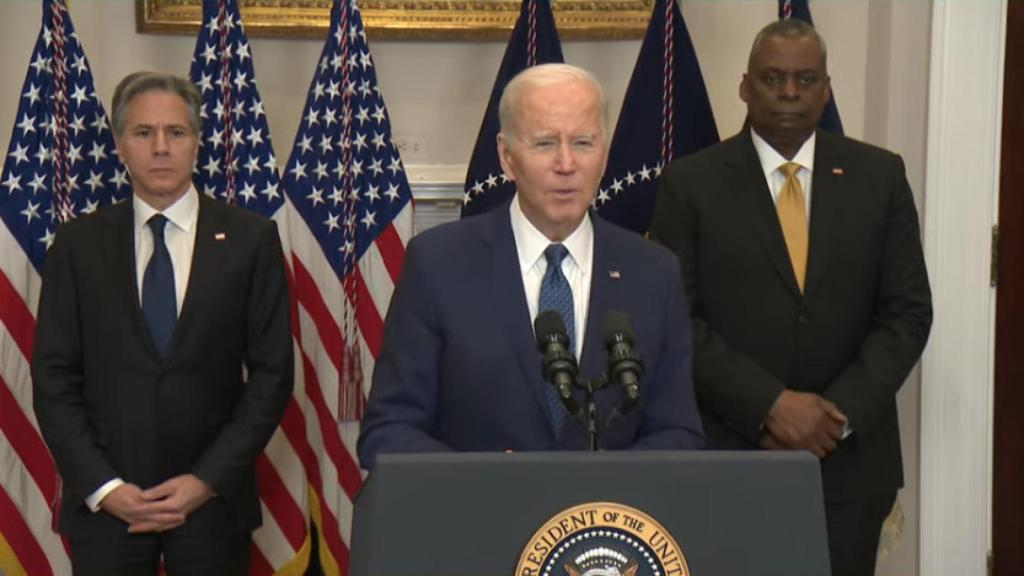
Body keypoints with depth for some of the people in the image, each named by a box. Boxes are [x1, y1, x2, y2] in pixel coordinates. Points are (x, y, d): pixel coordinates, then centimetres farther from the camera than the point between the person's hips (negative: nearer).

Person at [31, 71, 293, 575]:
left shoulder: (250, 239, 1)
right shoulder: (79, 244, 4)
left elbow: (272, 373, 0)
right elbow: (53, 378, 3)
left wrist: (207, 480, -8)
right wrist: (102, 486, -7)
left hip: (214, 498, 0)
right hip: (103, 503, 1)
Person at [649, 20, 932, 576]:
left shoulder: (879, 176, 5)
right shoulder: (690, 183, -1)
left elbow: (907, 311, 2)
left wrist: (839, 414, -10)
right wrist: (770, 406, -16)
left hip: (850, 458, 2)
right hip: (726, 458, -2)